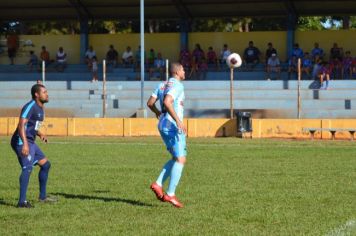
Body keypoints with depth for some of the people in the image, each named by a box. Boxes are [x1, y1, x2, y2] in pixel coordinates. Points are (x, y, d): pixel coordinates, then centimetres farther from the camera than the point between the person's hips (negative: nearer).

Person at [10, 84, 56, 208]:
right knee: (27, 168, -23)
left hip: (30, 142, 10)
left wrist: (40, 134, 13)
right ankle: (22, 201, -29)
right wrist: (25, 144, -34)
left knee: (45, 164, 14)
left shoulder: (40, 108, 16)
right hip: (22, 142, -10)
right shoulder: (30, 106, -15)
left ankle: (42, 196, 25)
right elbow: (22, 125, -25)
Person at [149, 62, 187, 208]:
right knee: (180, 160, -8)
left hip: (163, 125, 9)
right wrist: (178, 120, -28)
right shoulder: (177, 85, -11)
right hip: (173, 126, -9)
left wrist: (157, 112, 34)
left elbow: (150, 103, 14)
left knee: (177, 159, 16)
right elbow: (167, 102, -26)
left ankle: (158, 184, 3)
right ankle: (170, 194, -12)